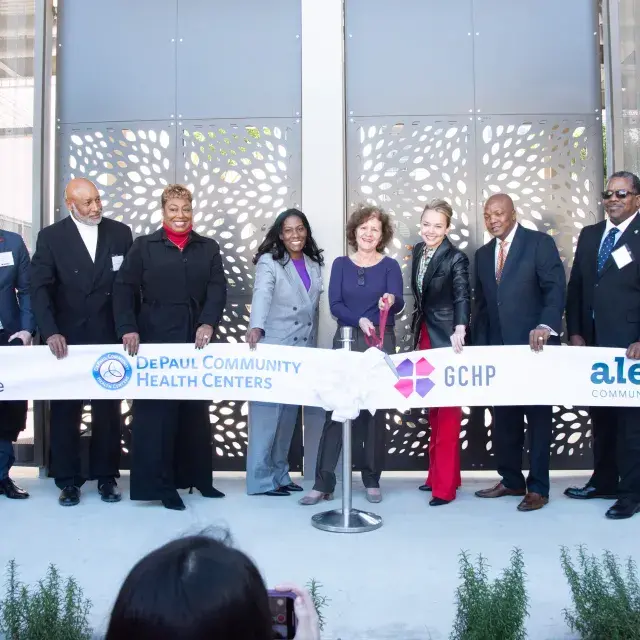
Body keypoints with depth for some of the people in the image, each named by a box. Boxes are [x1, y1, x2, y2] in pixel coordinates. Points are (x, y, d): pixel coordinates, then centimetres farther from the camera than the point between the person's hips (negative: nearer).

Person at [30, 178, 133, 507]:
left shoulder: (120, 233, 3)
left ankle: (106, 476, 20)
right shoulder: (51, 237, -1)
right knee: (65, 411, 6)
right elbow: (40, 288, -7)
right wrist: (51, 332, -18)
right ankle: (68, 480, 19)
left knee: (108, 411, 8)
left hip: (109, 338, 1)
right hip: (67, 338, -1)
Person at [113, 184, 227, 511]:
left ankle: (197, 476, 25)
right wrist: (128, 329, -14)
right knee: (156, 412, 1)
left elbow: (218, 288, 0)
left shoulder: (208, 248, 11)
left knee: (196, 412, 11)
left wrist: (208, 323, -16)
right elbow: (124, 288, -1)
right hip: (155, 341, -2)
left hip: (196, 341, 3)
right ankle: (159, 483, 11)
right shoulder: (144, 245, 6)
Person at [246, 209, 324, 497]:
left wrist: (312, 347, 11)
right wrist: (256, 327, -40)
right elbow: (262, 295, -23)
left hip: (302, 349, 6)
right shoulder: (269, 262, -5)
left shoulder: (314, 264, 13)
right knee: (267, 412, -5)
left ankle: (279, 474, 20)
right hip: (272, 348, -6)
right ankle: (260, 479, 3)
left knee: (289, 414, 10)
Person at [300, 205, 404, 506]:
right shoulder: (340, 264, 7)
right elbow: (334, 304, -3)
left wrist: (391, 301, -35)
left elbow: (398, 303, -11)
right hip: (346, 341, 1)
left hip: (381, 343, -1)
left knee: (375, 411, 6)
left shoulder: (390, 265, 3)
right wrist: (360, 320, -20)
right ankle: (323, 482, 2)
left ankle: (372, 480, 17)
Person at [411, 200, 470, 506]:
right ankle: (437, 473, 27)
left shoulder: (456, 258, -16)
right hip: (424, 334, 7)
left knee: (447, 409, -2)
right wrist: (417, 329, 9)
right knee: (433, 408, 14)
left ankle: (445, 484, 6)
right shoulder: (418, 250, 5)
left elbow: (462, 296, -28)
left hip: (446, 338, -7)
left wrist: (460, 329, -44)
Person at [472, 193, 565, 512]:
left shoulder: (540, 243, -3)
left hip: (534, 345, -5)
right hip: (498, 347, 5)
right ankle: (511, 480, 21)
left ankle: (538, 487, 11)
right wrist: (480, 346, 9)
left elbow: (556, 288, -12)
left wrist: (546, 325, -28)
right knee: (503, 418, 8)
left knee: (538, 417, 3)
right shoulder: (483, 254, 15)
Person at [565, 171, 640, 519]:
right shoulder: (589, 235, 13)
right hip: (593, 343, 5)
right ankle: (603, 481, 26)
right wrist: (575, 332, 3)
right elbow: (576, 287, 12)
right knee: (600, 416, 13)